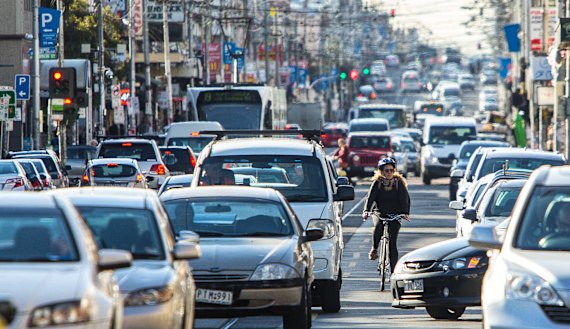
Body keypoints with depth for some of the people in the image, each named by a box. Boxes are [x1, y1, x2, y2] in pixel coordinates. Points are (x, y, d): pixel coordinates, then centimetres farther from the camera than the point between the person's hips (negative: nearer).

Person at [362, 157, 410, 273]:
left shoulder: (399, 182, -1)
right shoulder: (377, 182, 0)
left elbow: (405, 198, -9)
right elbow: (370, 197, -10)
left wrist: (405, 213, -25)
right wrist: (366, 210, -28)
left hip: (394, 215, 0)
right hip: (379, 212, 0)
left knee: (392, 243, -8)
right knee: (378, 226, -34)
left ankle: (394, 271, -4)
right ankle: (374, 248, -8)